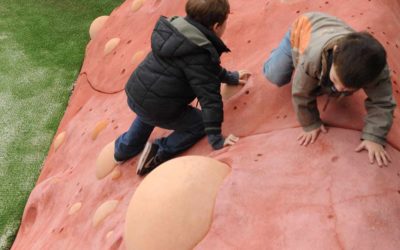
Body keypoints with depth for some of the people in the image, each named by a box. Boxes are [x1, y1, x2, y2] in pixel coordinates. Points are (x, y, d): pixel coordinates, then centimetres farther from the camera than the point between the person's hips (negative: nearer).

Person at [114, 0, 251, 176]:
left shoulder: (178, 28, 5)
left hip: (135, 93, 8)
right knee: (201, 123, 11)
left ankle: (124, 149, 53)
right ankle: (157, 153, 5)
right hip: (157, 108, -8)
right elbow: (209, 97, -24)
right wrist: (216, 139, -21)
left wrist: (230, 77, 28)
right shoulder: (199, 54, -23)